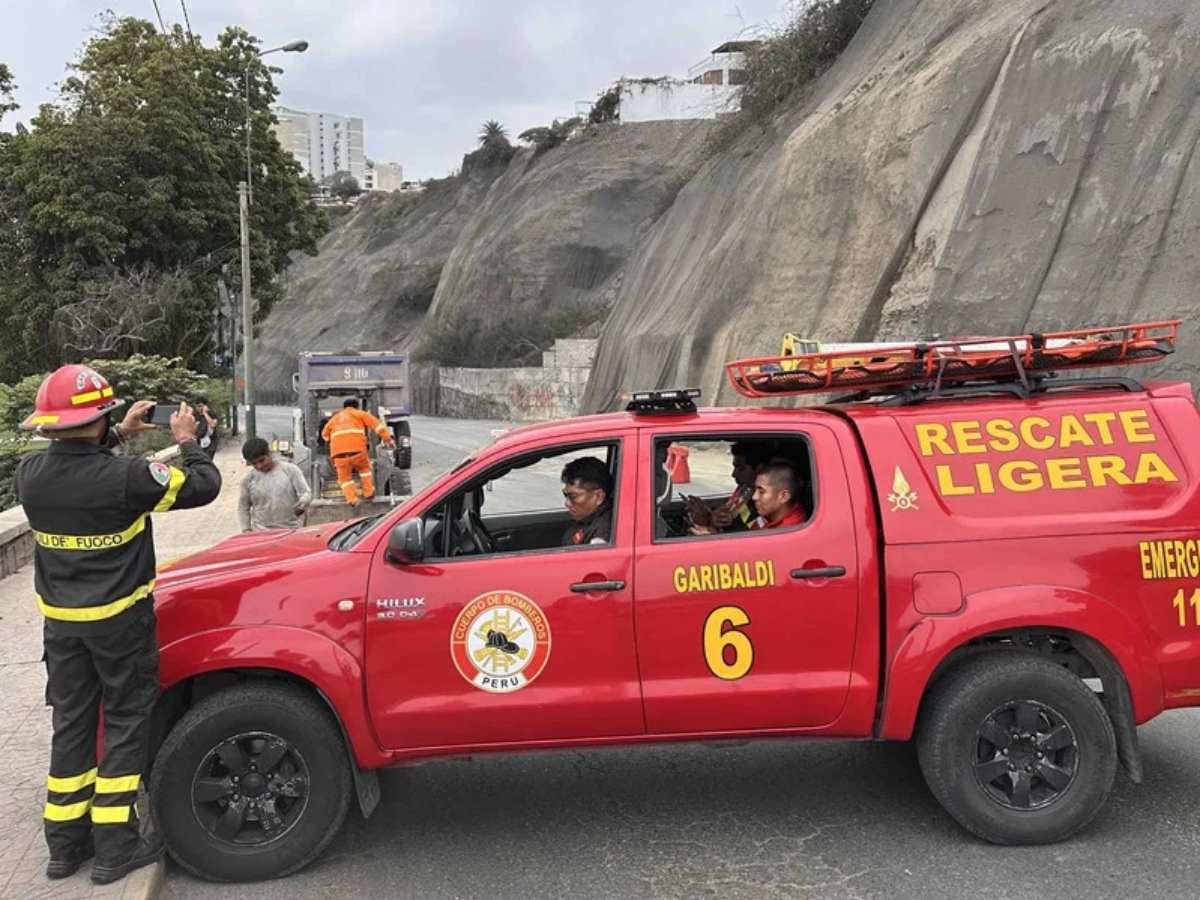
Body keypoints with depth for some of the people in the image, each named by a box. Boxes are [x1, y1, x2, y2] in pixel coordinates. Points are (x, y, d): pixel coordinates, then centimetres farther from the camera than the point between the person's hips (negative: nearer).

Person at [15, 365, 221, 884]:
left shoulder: (29, 474, -8)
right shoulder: (126, 477, -24)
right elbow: (203, 485, -12)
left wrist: (117, 437, 15)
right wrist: (187, 441, 3)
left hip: (60, 620, 5)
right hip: (119, 618, -5)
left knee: (71, 723, 16)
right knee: (126, 722, 7)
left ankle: (65, 841, 26)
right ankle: (115, 845, 10)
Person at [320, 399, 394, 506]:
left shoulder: (335, 418, 30)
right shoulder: (359, 413, 20)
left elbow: (325, 434, 41)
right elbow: (376, 424, 8)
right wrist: (387, 438, 3)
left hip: (338, 452, 2)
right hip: (356, 449, -2)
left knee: (344, 477, 16)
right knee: (364, 467, 27)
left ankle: (352, 499, -3)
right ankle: (368, 492, 20)